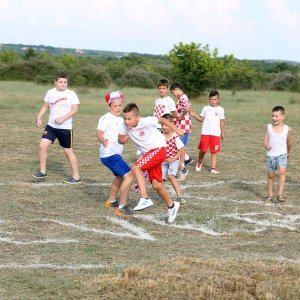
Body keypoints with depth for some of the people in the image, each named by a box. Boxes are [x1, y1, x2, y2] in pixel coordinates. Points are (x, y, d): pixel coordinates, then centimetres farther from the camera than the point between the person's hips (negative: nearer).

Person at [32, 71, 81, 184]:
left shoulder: (71, 94, -8)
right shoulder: (50, 92, 4)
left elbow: (74, 109, -13)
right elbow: (45, 106, 16)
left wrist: (63, 118, -24)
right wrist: (39, 117, 3)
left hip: (65, 127, -4)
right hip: (51, 126, 4)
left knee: (68, 151, 2)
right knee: (42, 145, -8)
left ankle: (76, 176, 13)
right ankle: (43, 171, 7)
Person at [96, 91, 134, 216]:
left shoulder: (121, 120, 14)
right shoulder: (107, 118, -12)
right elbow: (99, 132, -27)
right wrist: (103, 141, -45)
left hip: (116, 154, 10)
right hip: (109, 154, -10)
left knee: (120, 176, 30)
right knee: (129, 176, -19)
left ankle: (111, 201, 50)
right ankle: (121, 207, -14)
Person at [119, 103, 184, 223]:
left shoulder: (145, 122, -23)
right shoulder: (126, 126, -7)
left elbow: (161, 119, -11)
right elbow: (120, 138, 5)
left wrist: (176, 130, -6)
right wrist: (123, 139, -19)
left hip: (158, 149, -7)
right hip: (147, 154, 7)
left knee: (136, 167, -26)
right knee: (156, 185, 7)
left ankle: (145, 199, -26)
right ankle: (171, 205, 29)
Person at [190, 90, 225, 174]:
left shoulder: (220, 110, 6)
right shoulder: (205, 108, 7)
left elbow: (221, 122, 11)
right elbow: (201, 119, 8)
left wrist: (222, 133, 11)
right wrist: (194, 115, -9)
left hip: (216, 133, 0)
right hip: (205, 133, 0)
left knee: (214, 151, 0)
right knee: (203, 150, -1)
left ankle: (213, 167, 4)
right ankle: (199, 162, 26)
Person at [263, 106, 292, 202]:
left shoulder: (287, 129, -5)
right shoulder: (269, 127, -2)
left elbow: (289, 142, 11)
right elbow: (265, 140, -4)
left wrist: (288, 152, 24)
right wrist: (266, 146, -26)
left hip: (282, 154, -2)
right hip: (271, 154, 2)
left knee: (282, 171, -21)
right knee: (271, 175, 9)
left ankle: (280, 194, -22)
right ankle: (270, 195, 22)